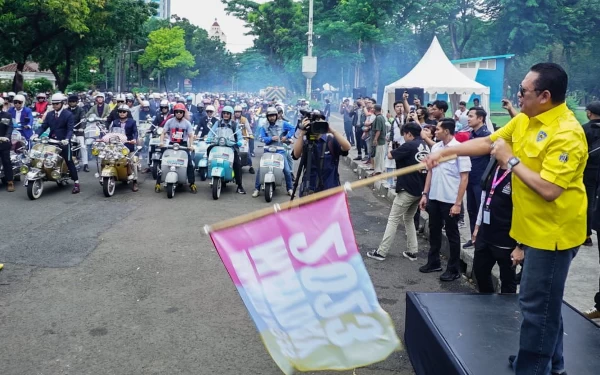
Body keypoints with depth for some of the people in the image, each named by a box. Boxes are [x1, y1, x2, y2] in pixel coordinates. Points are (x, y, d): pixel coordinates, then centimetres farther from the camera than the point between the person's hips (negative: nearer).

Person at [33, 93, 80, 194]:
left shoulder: (68, 114, -3)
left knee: (69, 161, -5)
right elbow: (44, 126, 8)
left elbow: (70, 129, -11)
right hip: (51, 141, 5)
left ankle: (76, 182, -3)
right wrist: (37, 134, -11)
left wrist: (66, 139, -29)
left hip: (63, 142, -5)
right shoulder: (49, 114, 13)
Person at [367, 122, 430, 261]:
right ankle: (412, 251, 16)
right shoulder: (425, 147, 9)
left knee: (393, 219, -1)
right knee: (409, 219, 19)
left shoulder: (409, 146, -15)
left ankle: (381, 252, 2)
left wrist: (392, 149, 12)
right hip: (420, 189, 8)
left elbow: (390, 156, -7)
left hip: (408, 189, -8)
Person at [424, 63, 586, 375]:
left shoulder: (567, 135, -24)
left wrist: (510, 160, -21)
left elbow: (549, 189, -30)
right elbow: (487, 142, 12)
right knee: (543, 301, 22)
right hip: (534, 227, 10)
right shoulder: (524, 120, 3)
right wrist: (445, 151, 4)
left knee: (536, 304, 1)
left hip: (552, 231, -9)